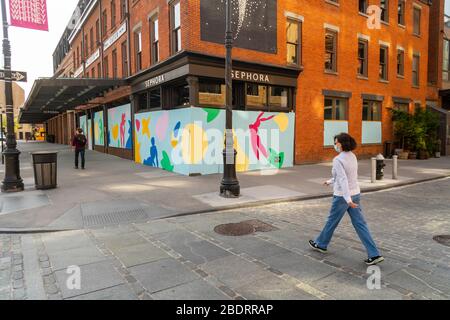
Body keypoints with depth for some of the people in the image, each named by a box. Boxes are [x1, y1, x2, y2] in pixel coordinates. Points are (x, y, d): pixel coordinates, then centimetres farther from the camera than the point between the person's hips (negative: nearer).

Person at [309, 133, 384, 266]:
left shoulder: (337, 160, -21)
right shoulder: (352, 157, 7)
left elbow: (343, 180, -30)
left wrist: (348, 200, -36)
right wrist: (331, 181, 34)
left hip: (343, 196, -7)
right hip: (355, 194, 7)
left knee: (332, 221, 12)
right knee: (360, 225, 7)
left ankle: (321, 244, 33)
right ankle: (374, 255, 4)